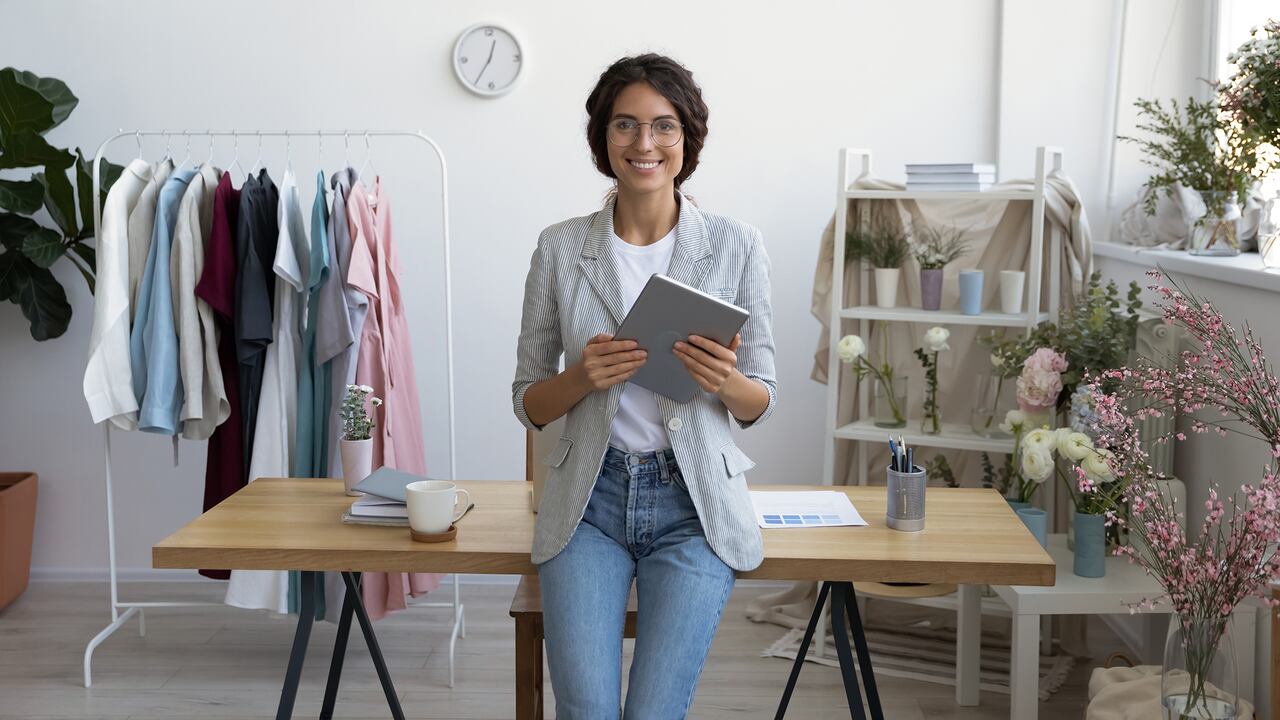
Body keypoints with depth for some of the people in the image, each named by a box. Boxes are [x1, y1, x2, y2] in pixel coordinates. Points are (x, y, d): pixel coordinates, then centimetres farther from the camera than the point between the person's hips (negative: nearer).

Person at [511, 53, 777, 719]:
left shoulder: (736, 246, -1)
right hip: (590, 497, 1)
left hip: (693, 500, 0)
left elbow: (760, 402, 6)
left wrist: (725, 382, -17)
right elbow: (528, 402, 7)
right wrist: (583, 378, -15)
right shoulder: (560, 248, 1)